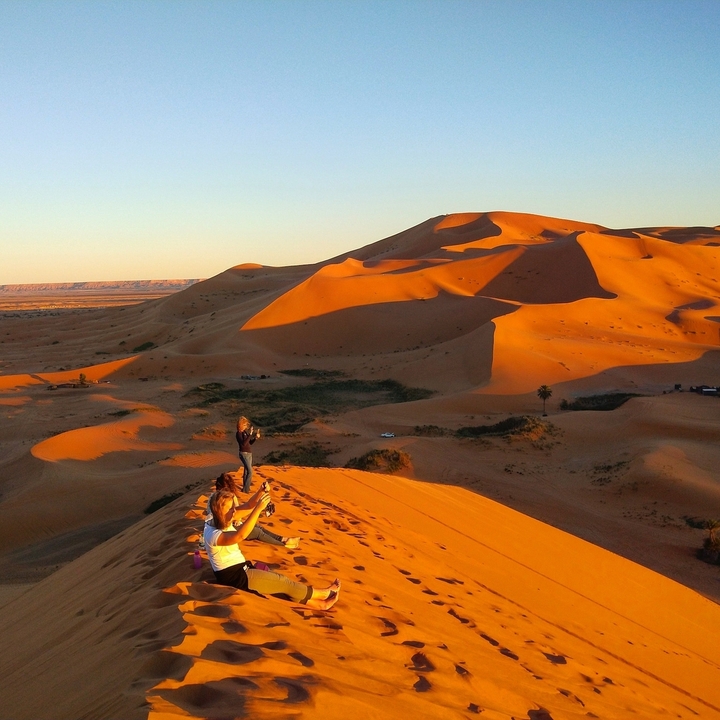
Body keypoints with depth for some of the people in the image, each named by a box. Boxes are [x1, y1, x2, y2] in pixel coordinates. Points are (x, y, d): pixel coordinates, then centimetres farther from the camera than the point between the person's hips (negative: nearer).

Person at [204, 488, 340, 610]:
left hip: (240, 570, 9)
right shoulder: (212, 534, -25)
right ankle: (325, 593, 8)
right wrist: (258, 508, -44)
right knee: (283, 582, -4)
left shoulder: (223, 523, 4)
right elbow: (240, 535, -41)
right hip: (233, 577, -9)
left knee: (281, 582, 0)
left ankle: (318, 603, 1)